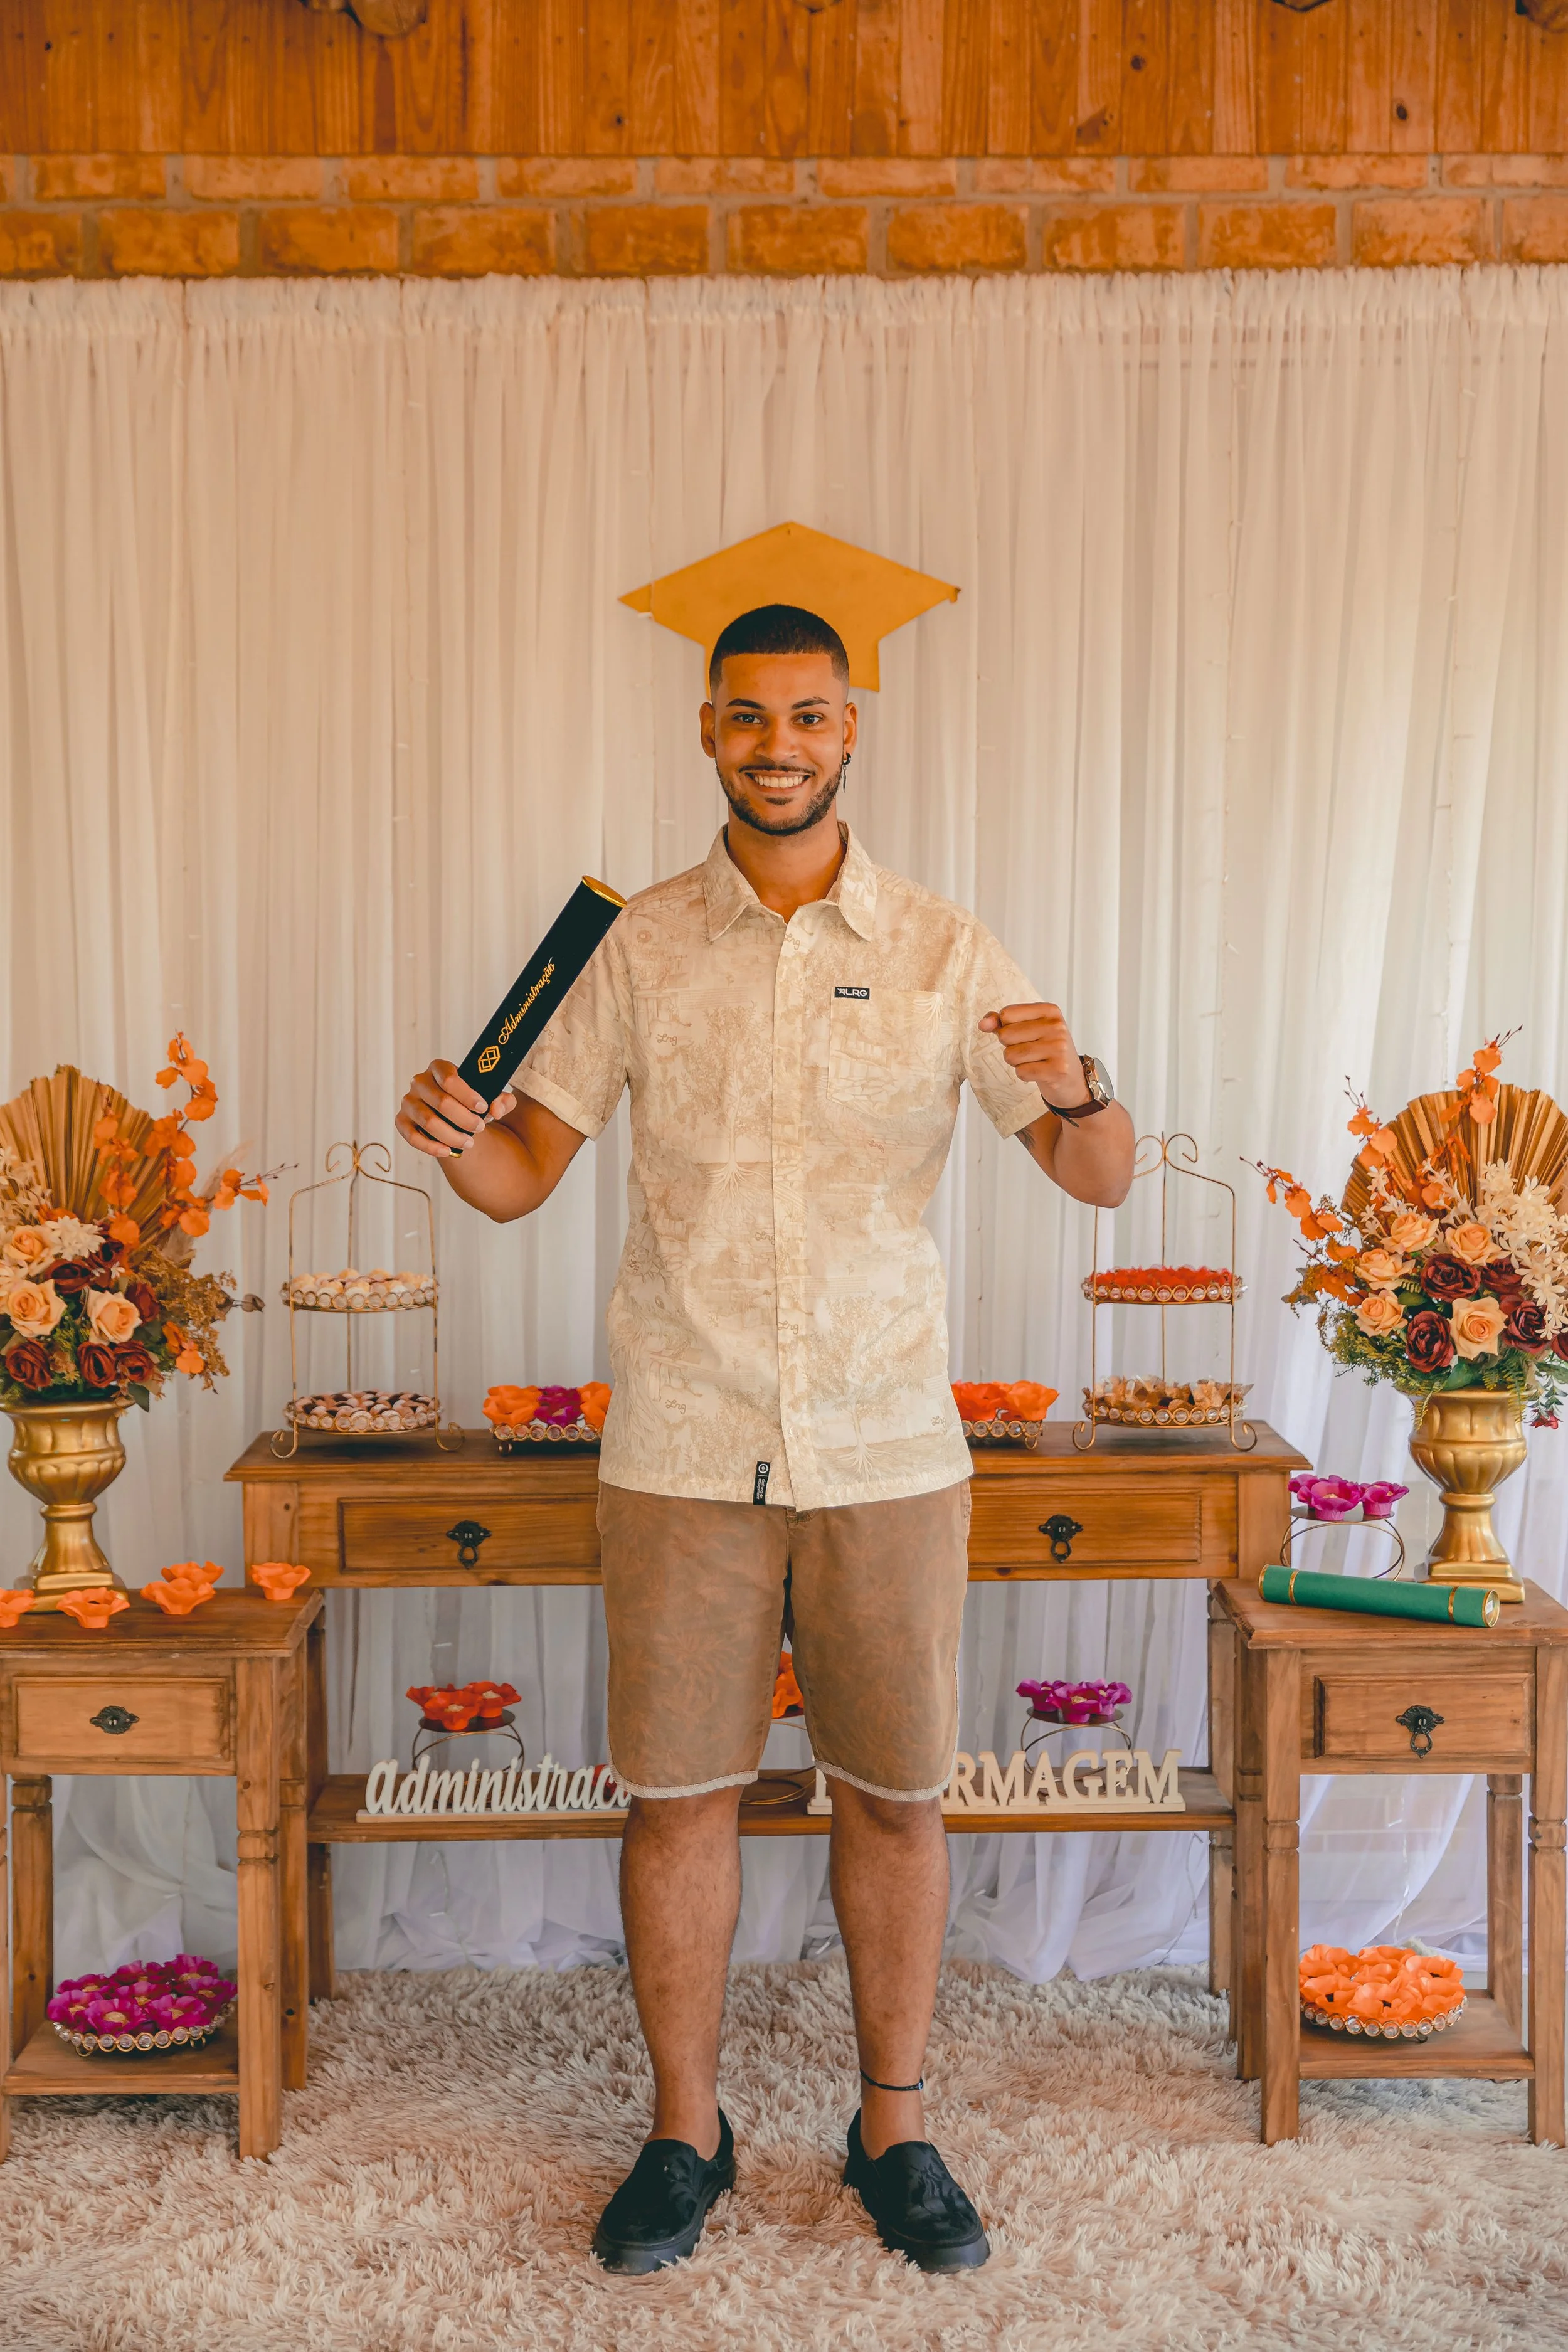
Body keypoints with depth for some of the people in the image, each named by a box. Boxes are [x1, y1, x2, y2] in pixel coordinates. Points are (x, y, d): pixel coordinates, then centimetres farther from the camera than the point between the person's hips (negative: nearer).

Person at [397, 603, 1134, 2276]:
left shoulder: (941, 951, 1)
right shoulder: (641, 945, 3)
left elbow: (1103, 1179, -2)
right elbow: (525, 1173, 3)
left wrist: (1072, 1088, -24)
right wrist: (455, 1141, -21)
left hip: (888, 1448, 0)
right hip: (681, 1449, 0)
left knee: (895, 1796, 10)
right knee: (677, 1797, 8)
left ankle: (892, 2127, 29)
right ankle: (684, 2133, 27)